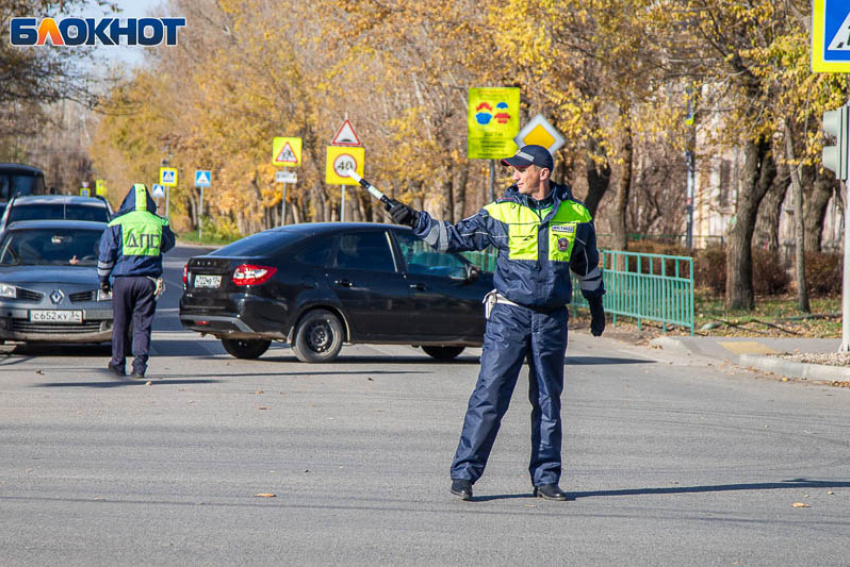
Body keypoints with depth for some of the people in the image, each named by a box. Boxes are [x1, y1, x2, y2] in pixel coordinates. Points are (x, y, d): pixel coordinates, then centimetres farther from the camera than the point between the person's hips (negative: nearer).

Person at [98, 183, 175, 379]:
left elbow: (105, 255, 0)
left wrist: (103, 279, 11)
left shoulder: (117, 224, -2)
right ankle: (139, 366, -4)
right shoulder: (159, 225, 3)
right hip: (148, 281, 1)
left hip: (123, 279, -1)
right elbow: (168, 244, 23)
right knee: (142, 326, 3)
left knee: (120, 324, 10)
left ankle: (118, 364, 17)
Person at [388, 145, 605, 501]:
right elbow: (456, 236, 0)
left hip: (552, 320, 2)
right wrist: (415, 222, -11)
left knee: (548, 401, 7)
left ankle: (546, 478, 15)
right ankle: (464, 474, -4)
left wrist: (595, 303, 27)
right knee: (489, 395, -7)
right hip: (509, 314, -2)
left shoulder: (575, 215, 5)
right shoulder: (501, 213, -1)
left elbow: (587, 263, 19)